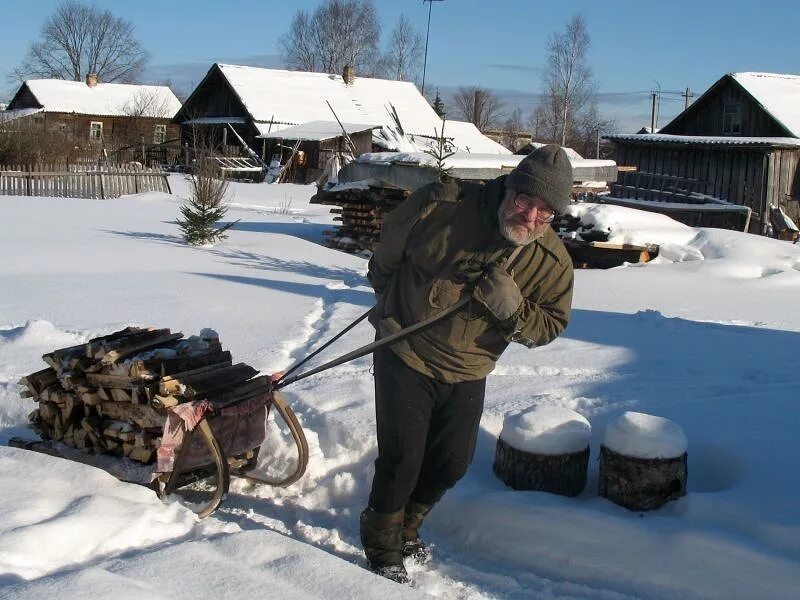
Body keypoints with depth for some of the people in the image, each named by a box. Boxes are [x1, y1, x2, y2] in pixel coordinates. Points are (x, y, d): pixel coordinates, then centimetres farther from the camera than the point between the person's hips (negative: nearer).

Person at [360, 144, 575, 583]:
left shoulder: (554, 262, -12)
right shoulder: (441, 204, -20)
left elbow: (549, 328, -3)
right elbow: (388, 247, -2)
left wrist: (513, 310, -25)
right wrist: (385, 294, 13)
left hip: (468, 374, 4)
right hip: (405, 354, -4)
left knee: (452, 463, 14)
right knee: (401, 459, -4)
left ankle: (405, 530, 41)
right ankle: (382, 549, 21)